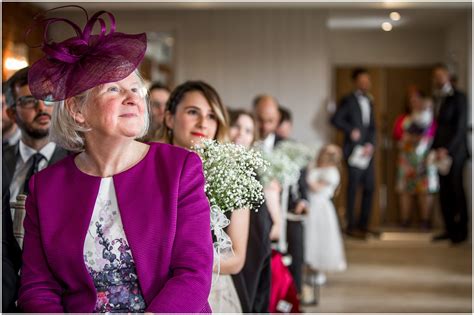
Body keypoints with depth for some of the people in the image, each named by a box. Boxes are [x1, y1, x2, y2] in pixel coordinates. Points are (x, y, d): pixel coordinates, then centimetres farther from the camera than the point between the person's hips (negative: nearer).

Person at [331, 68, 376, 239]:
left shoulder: (369, 101, 17)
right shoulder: (348, 100, -2)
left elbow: (372, 127, 14)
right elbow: (335, 119, -9)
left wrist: (370, 144, -1)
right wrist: (351, 130, -13)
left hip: (367, 150, 6)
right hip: (354, 150, -6)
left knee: (369, 187, 5)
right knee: (353, 187, -3)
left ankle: (363, 225, 15)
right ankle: (351, 226, 4)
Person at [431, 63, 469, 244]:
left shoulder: (458, 98, -5)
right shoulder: (436, 99, 13)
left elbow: (461, 127, -11)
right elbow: (437, 126, 12)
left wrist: (446, 149, -16)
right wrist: (435, 148, 2)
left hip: (454, 152, -6)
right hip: (440, 152, 6)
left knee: (456, 191, -3)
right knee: (444, 193, 5)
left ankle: (461, 230, 4)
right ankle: (450, 229, 11)